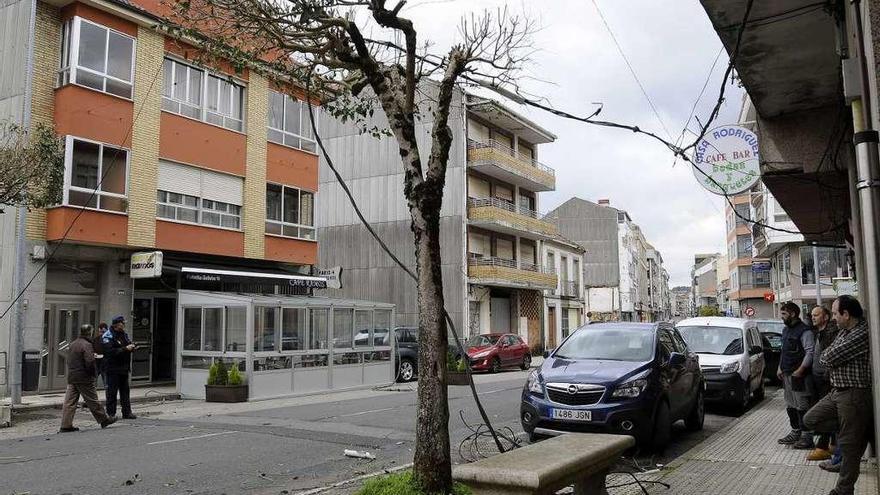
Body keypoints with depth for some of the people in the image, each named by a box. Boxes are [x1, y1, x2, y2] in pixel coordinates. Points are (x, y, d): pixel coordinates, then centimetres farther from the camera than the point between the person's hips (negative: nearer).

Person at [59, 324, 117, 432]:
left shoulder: (72, 344, 14)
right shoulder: (87, 345, -15)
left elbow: (69, 361, 17)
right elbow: (90, 362, -23)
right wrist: (94, 373, -9)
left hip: (71, 377, 8)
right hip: (84, 378, -8)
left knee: (70, 402, 6)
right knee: (92, 401, 1)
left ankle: (66, 425, 5)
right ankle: (104, 420, 12)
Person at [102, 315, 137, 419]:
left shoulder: (124, 334, 13)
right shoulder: (107, 336, -10)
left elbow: (129, 343, 23)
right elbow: (111, 351, -21)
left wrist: (131, 347, 0)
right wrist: (125, 349, -23)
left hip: (124, 368, 7)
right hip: (112, 369, -7)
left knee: (125, 391, 9)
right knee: (112, 392, 0)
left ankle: (127, 412, 14)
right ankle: (111, 413, 8)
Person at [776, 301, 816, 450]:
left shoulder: (804, 331, -12)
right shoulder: (785, 330, 16)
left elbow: (810, 352, -19)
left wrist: (800, 370, -21)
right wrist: (780, 368, 16)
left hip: (799, 376, -9)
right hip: (787, 375, 9)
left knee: (802, 407, -4)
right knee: (790, 406, 15)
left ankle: (807, 436, 2)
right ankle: (795, 432, 25)